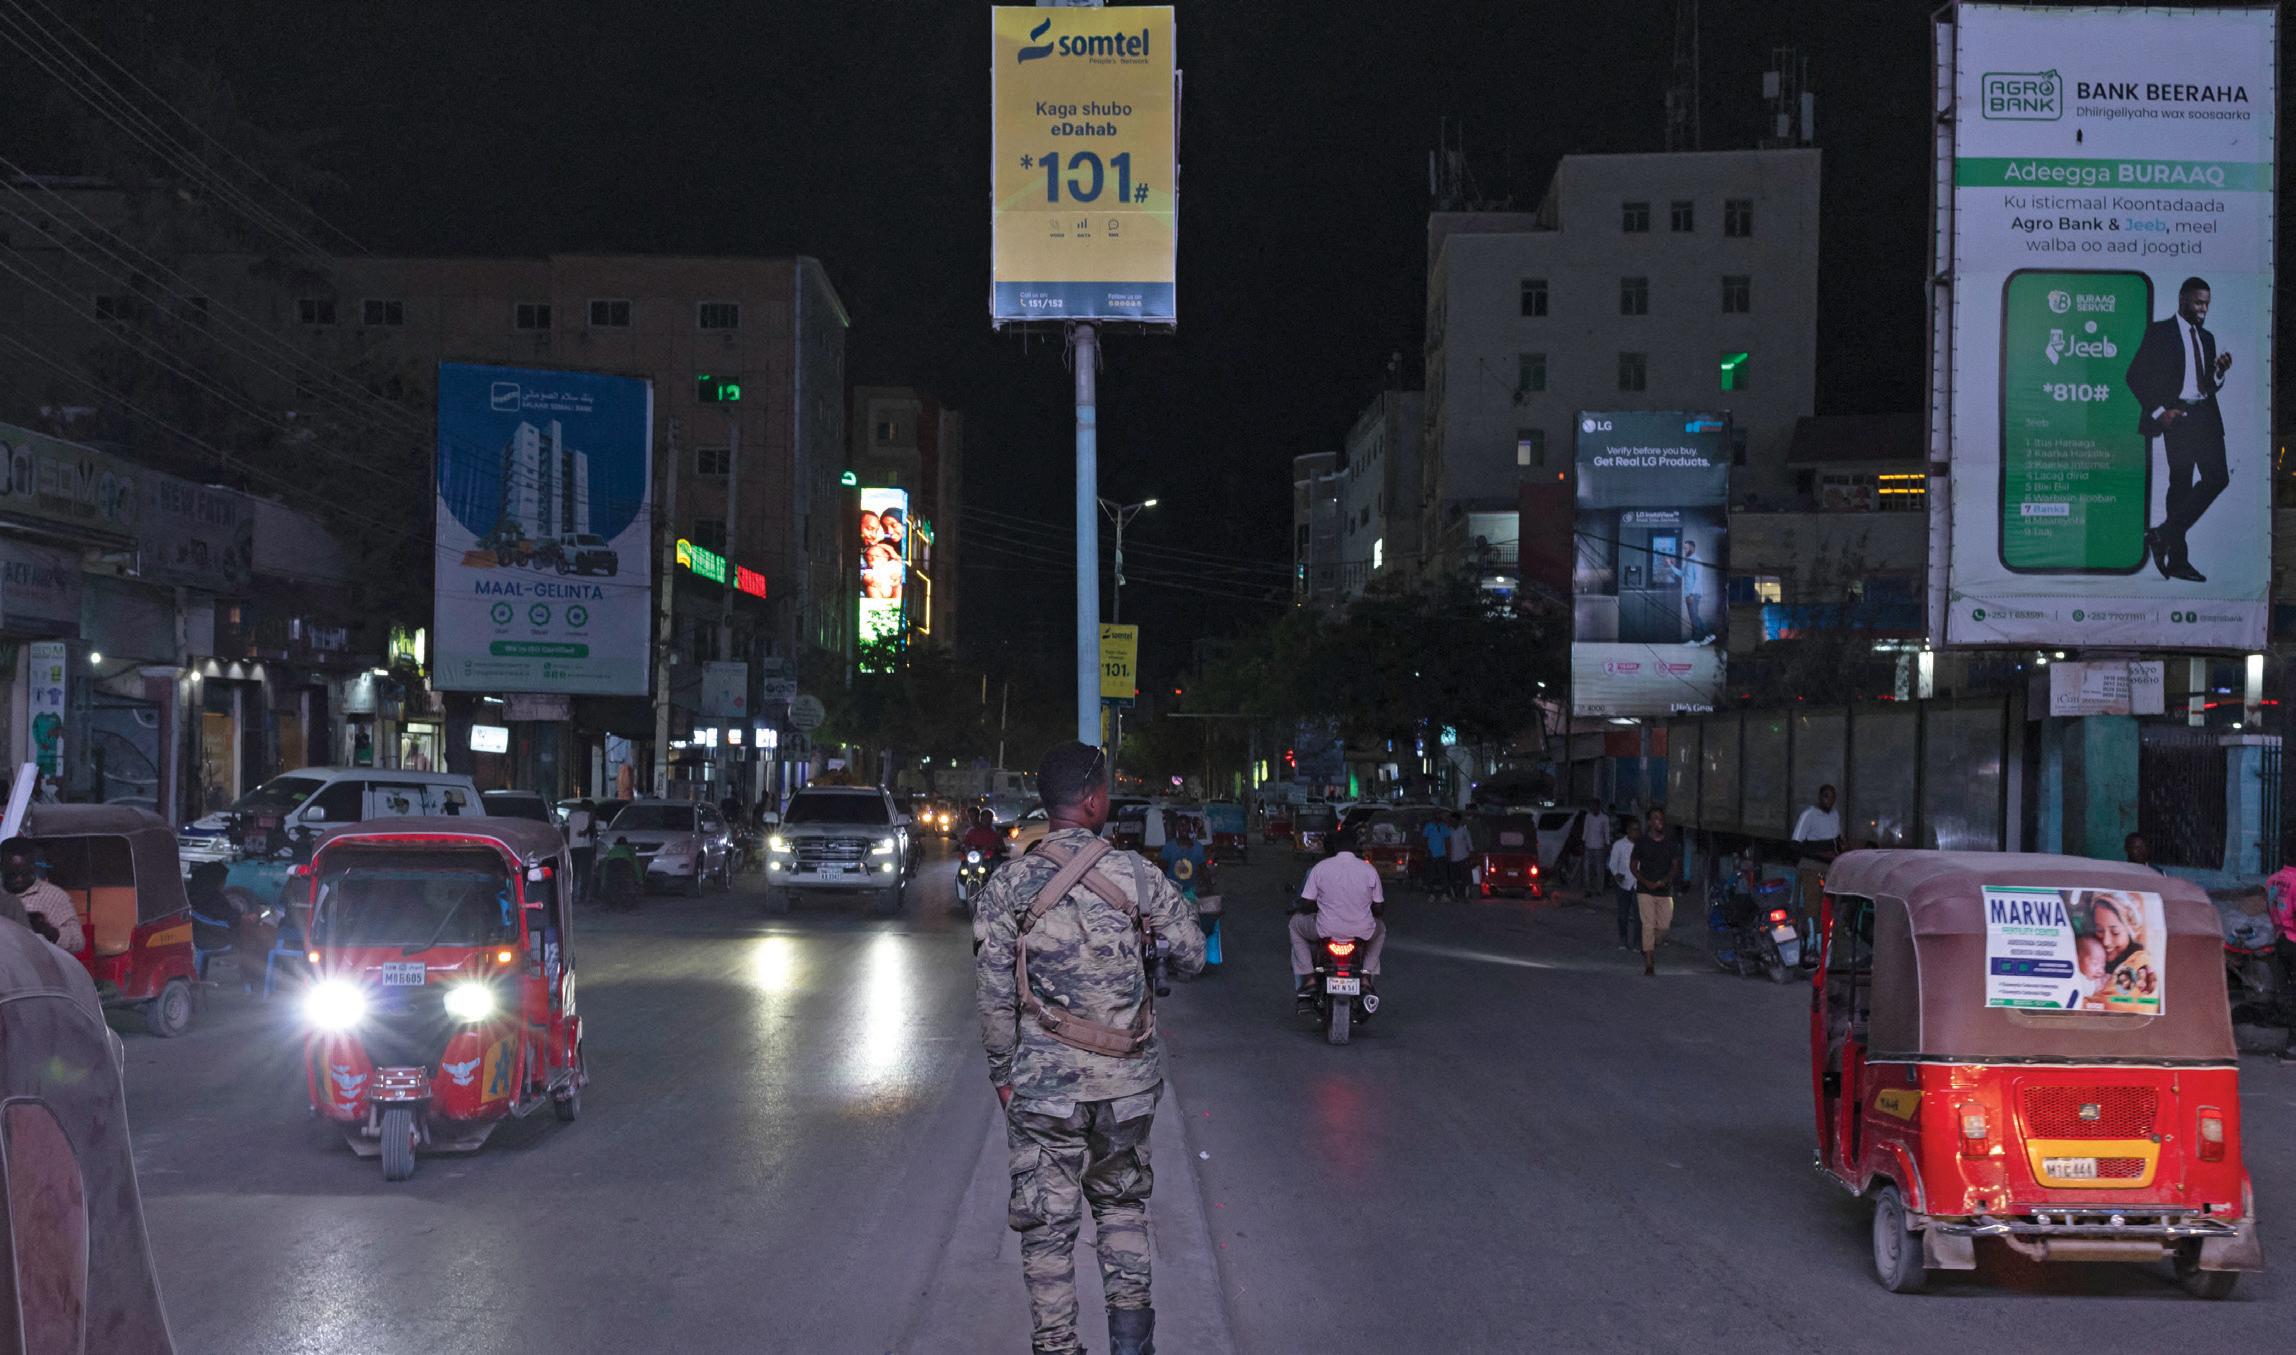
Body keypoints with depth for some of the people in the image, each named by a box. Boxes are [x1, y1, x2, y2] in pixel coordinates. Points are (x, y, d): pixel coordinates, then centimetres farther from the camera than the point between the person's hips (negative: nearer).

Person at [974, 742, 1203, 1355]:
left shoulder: (1008, 886, -6)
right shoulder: (1138, 875, -6)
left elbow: (995, 994, -5)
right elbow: (1192, 956, 0)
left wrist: (1002, 1073, 7)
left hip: (1045, 1081, -1)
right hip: (1128, 1080, 1)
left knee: (1047, 1220, 8)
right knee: (1122, 1203, 21)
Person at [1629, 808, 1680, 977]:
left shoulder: (1671, 842, 4)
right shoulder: (1642, 842, -2)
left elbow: (1675, 866, 4)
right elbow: (1633, 865, 2)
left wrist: (1665, 880, -15)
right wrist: (1646, 882, -11)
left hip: (1665, 891, 3)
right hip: (1645, 890, -3)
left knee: (1663, 926, 3)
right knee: (1648, 925, -9)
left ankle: (1650, 947, 35)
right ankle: (1649, 965, -9)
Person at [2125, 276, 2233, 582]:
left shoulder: (2206, 338, 20)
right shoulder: (2159, 332, 0)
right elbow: (2136, 375, -6)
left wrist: (2220, 370, 1)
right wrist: (2159, 411, -14)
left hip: (2206, 416, 7)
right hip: (2177, 416, -7)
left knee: (2217, 478, -5)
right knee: (2181, 483, -9)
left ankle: (2164, 535, 1)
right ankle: (2177, 559, -3)